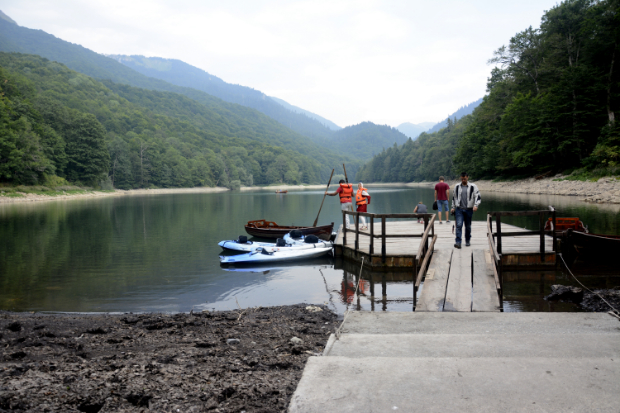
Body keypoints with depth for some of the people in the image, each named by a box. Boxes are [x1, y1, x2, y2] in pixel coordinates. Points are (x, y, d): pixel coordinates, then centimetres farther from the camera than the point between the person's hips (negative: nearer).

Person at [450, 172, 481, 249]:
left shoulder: (473, 186, 0)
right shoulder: (457, 186, 8)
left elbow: (478, 197, -3)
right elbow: (454, 197, 18)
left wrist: (476, 205, -19)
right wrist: (453, 207, 16)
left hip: (468, 209, 0)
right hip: (459, 209, 1)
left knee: (468, 226, 10)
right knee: (459, 225, -12)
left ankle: (467, 241, 26)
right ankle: (458, 242, -16)